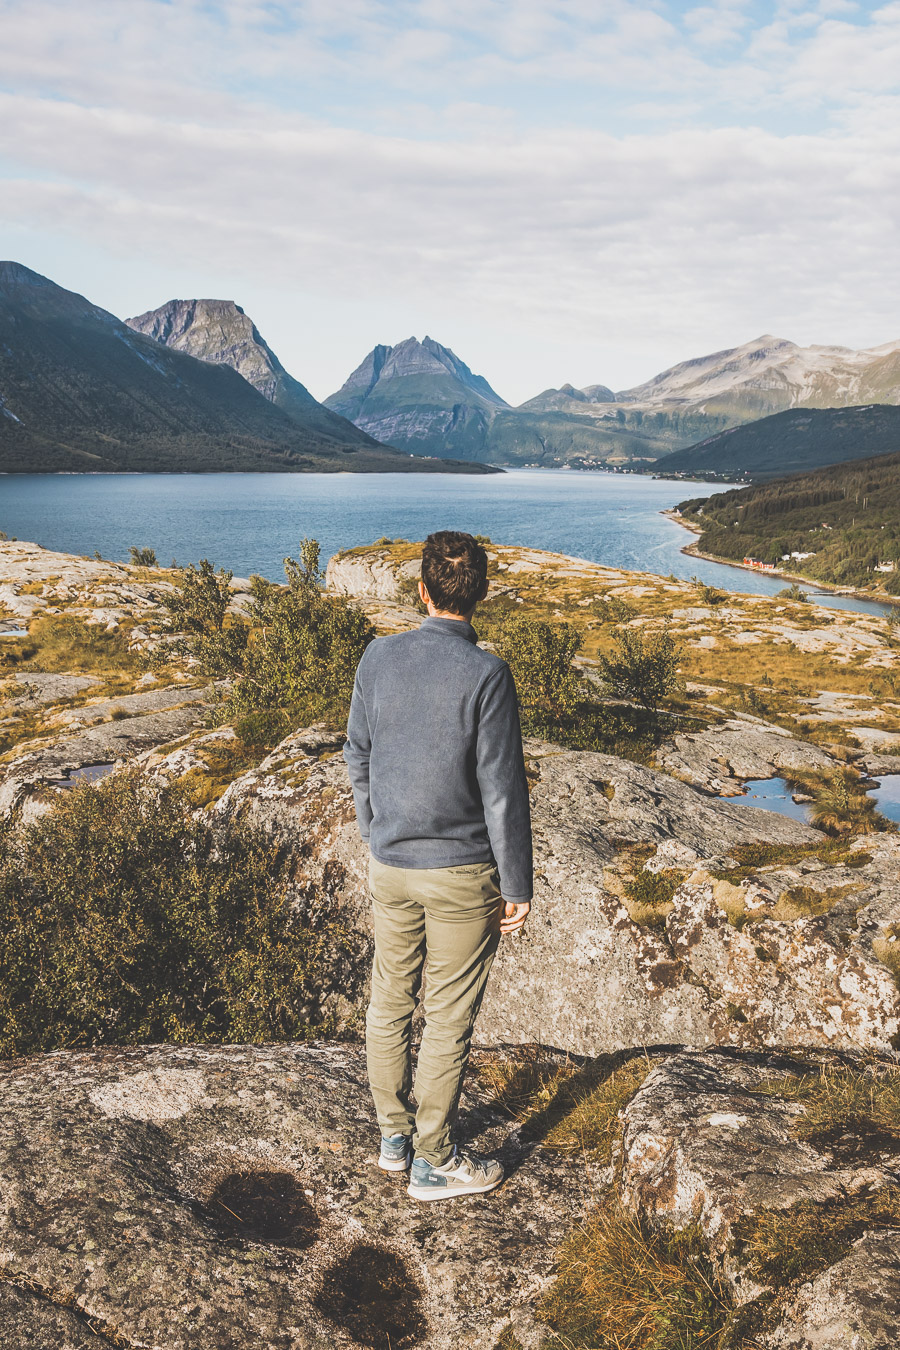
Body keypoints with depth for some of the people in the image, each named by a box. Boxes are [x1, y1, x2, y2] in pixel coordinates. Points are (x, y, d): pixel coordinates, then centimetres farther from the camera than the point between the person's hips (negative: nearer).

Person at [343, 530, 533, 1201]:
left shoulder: (378, 658, -3)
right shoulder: (486, 674, -18)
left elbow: (359, 760, 6)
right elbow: (502, 790, -16)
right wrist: (518, 887, -6)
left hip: (390, 867, 5)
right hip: (461, 874, -4)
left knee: (390, 1001, 18)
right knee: (448, 1018, 9)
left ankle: (395, 1133, 35)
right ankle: (434, 1160, 23)